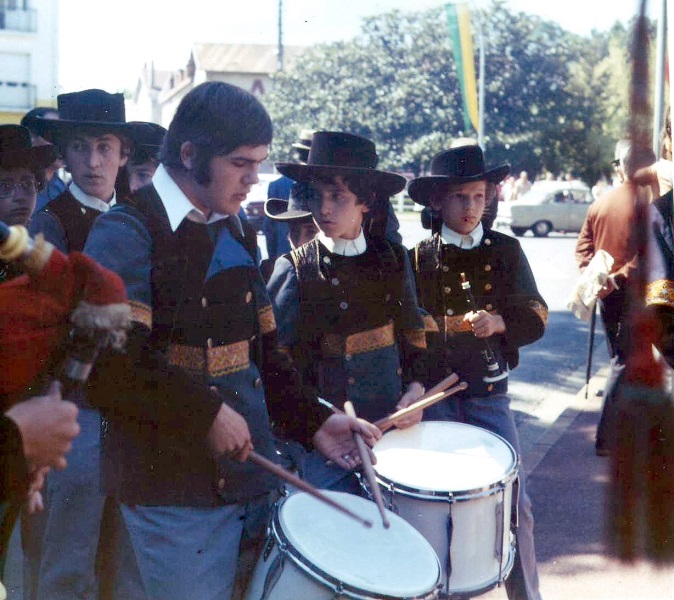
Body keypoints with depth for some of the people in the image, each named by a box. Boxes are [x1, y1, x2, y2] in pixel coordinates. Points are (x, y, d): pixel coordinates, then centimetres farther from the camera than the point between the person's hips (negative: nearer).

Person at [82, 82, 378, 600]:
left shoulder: (237, 235, 14)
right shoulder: (126, 234, -12)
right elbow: (107, 361, -23)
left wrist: (313, 422, 5)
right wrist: (206, 413, -22)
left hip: (248, 479, 8)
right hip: (174, 494, -7)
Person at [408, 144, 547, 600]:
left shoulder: (506, 250, 3)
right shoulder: (418, 258, 2)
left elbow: (535, 317, 0)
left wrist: (499, 322, -19)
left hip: (489, 394, 0)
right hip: (434, 396, 0)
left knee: (514, 502, -1)